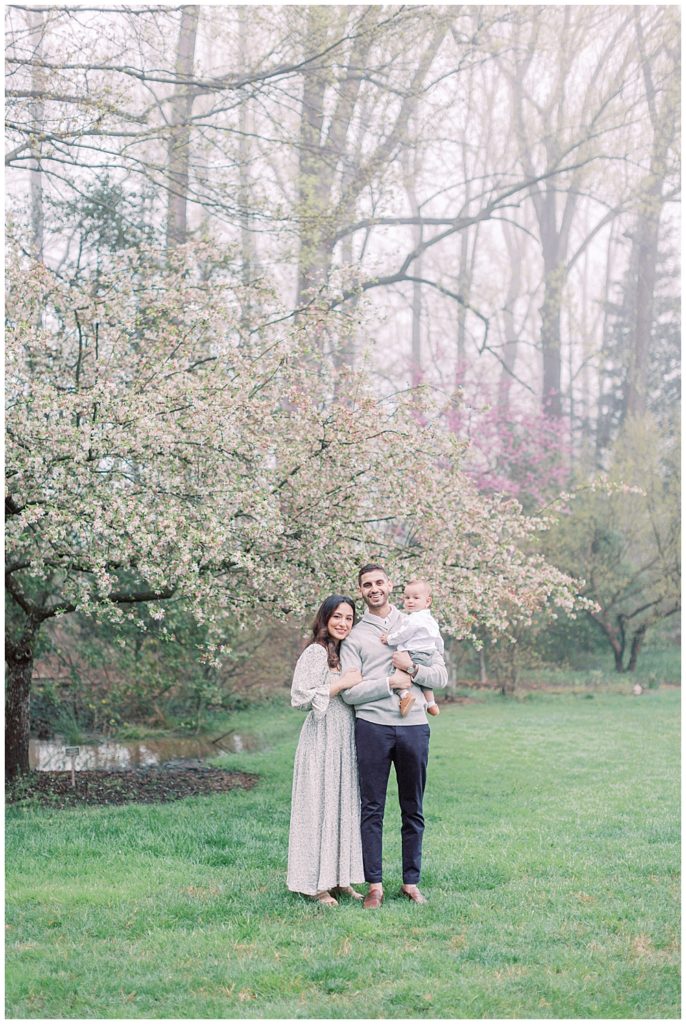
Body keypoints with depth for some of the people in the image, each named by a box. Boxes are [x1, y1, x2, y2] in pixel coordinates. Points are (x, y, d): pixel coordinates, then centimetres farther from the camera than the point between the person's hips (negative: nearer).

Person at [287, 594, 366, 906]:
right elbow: (300, 697, -18)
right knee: (320, 807, -4)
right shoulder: (316, 652, -10)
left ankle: (340, 878, 16)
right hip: (322, 739, -8)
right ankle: (316, 883, 3)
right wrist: (342, 684, -17)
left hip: (346, 740, 8)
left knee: (345, 806, 9)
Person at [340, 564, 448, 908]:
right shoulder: (354, 636, 6)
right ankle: (375, 885, 6)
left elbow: (441, 677, 7)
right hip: (372, 727, -2)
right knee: (372, 809, 0)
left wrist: (412, 669, -10)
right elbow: (350, 692, -3)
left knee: (413, 810, 7)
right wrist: (390, 682, -11)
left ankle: (411, 882, 16)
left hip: (414, 726, 2)